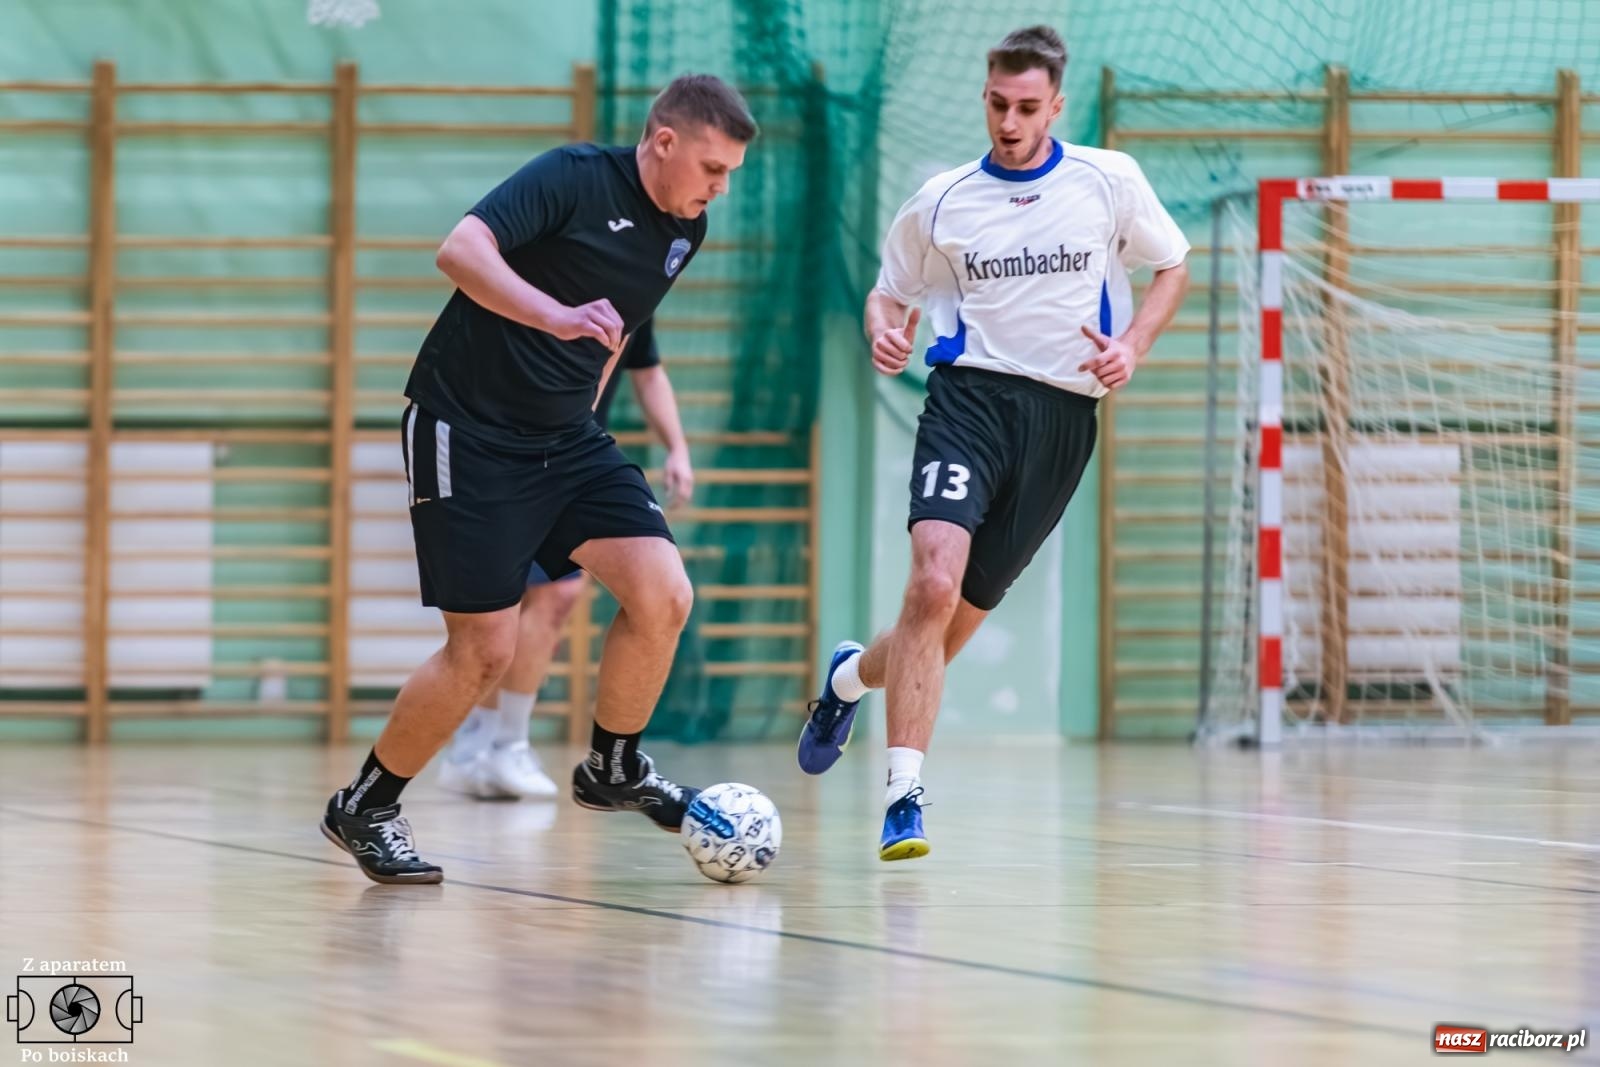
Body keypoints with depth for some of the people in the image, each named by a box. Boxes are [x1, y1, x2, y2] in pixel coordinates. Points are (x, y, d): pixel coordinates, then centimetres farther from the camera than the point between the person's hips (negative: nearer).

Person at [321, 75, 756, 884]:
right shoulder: (575, 178, -16)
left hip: (564, 440, 7)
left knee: (663, 594, -10)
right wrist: (557, 315, -42)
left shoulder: (685, 231, 7)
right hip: (465, 433, -7)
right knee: (484, 651, -8)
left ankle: (613, 768, 13)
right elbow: (460, 250, -29)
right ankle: (364, 808, 11)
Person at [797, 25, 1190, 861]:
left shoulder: (1109, 181, 5)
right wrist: (884, 330, -7)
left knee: (960, 617, 4)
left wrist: (1131, 346, -2)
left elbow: (1172, 269, 16)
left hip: (1064, 411, 1)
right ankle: (904, 795, -21)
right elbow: (891, 291, 17)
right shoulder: (941, 202, 7)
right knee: (935, 582, -25)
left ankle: (854, 676, 37)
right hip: (970, 394, -1)